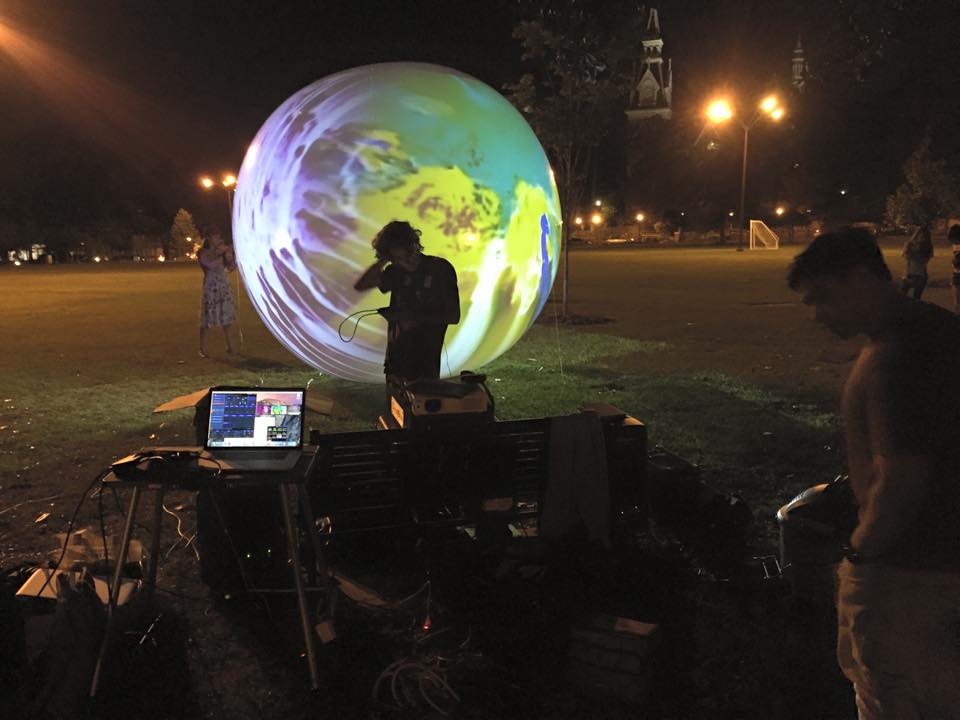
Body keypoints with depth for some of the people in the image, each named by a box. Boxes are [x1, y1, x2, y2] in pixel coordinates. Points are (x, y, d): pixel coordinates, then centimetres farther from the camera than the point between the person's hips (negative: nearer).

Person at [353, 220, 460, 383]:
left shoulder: (441, 269, -5)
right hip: (396, 358, 4)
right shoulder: (396, 272, 9)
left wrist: (416, 318, -14)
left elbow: (454, 316, -7)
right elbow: (360, 285, 2)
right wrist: (383, 260, -3)